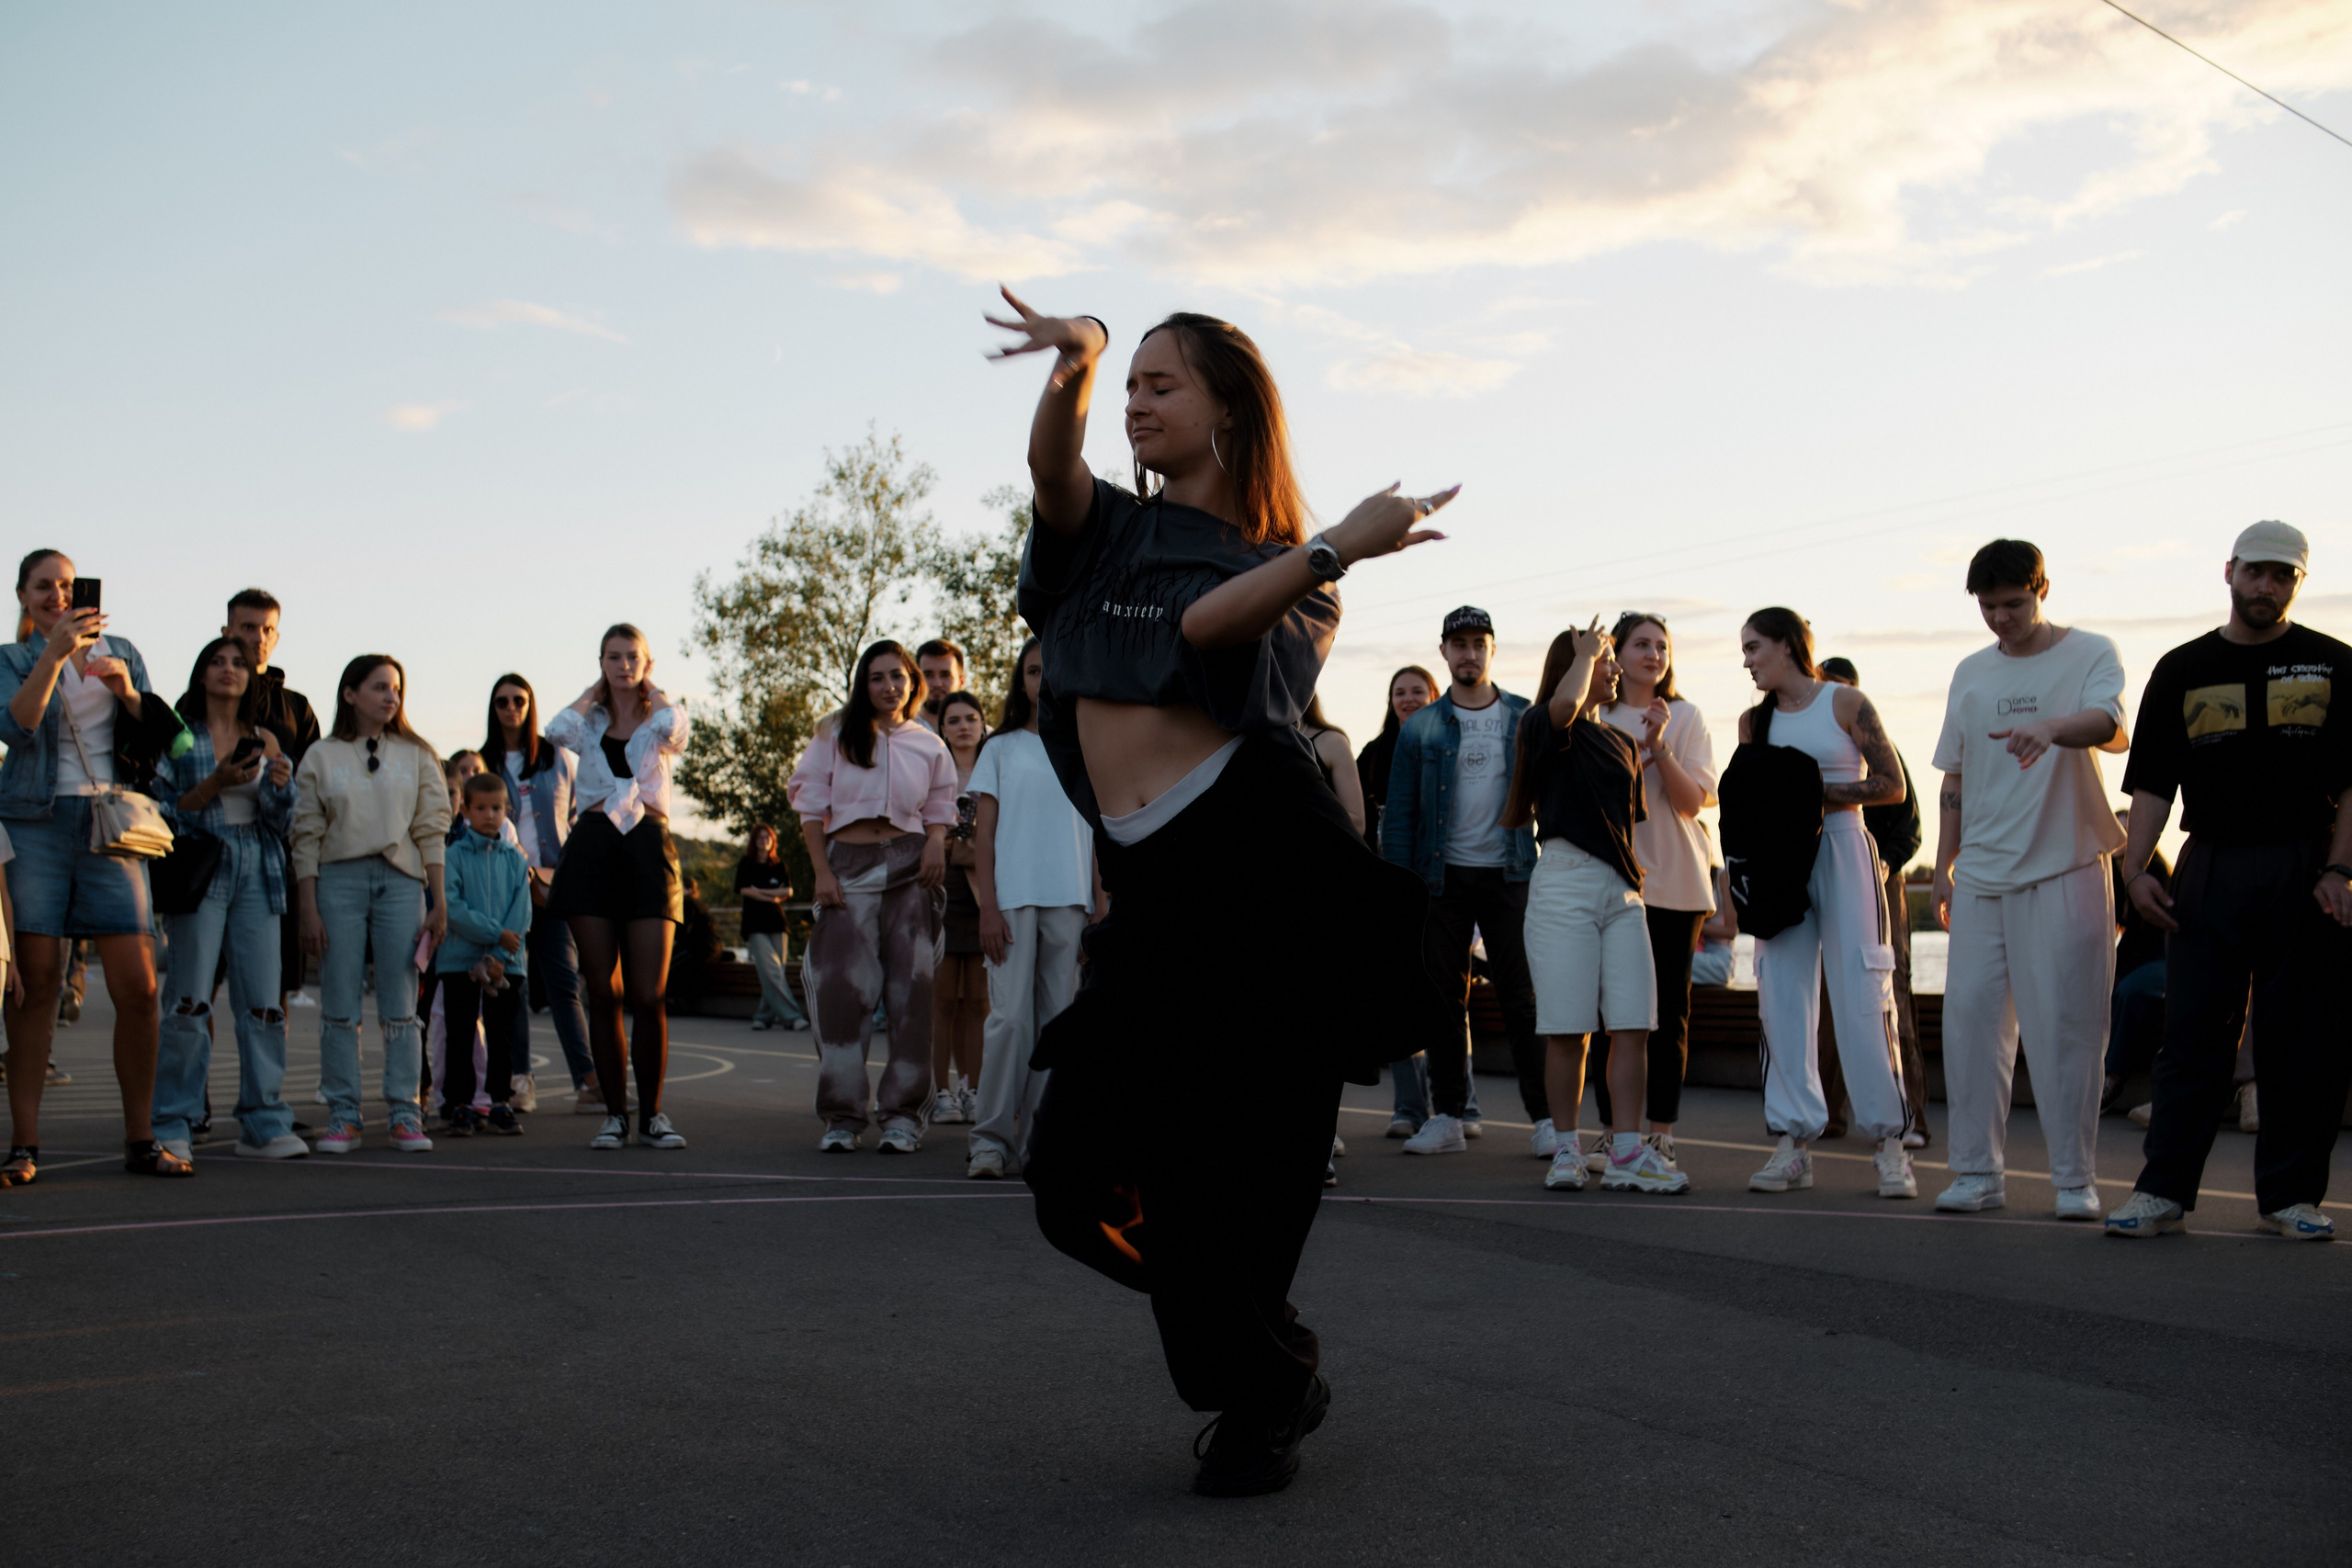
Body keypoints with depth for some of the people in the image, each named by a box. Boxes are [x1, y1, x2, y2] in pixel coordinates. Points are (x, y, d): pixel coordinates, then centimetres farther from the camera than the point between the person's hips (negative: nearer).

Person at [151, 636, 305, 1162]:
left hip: (257, 872, 3)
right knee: (189, 1002, -8)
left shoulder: (265, 741, 13)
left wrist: (280, 785, -9)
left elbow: (282, 824, 11)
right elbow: (165, 810, -3)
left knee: (264, 1001, -1)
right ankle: (172, 1126, 0)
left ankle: (264, 1124, 4)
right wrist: (215, 784, -16)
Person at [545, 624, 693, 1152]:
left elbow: (676, 726, -16)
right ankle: (615, 1113, 9)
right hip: (592, 846, 2)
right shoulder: (590, 723, 15)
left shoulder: (661, 719, 10)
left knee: (648, 996, -6)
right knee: (603, 994, 1)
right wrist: (596, 690, 7)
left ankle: (651, 1114, 5)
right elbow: (556, 731, -9)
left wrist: (649, 691, 3)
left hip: (647, 847, -2)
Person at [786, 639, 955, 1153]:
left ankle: (903, 1113, 2)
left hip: (909, 868, 0)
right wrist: (822, 873, -3)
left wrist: (936, 841, -10)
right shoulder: (835, 738, 11)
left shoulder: (929, 746, 13)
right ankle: (843, 1115, 2)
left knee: (911, 988, -4)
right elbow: (812, 807, 7)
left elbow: (940, 809, 13)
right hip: (848, 866, 0)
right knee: (841, 988, -5)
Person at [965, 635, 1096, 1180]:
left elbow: (1099, 838, 13)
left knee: (1059, 1020, 1)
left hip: (1071, 901, 2)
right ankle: (990, 1137, -4)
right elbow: (983, 834, 5)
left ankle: (1039, 1137, 7)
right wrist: (988, 907, -5)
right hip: (1014, 897, -2)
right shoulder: (1001, 748, 10)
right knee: (1012, 1018, -10)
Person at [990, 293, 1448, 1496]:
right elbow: (1049, 464, -3)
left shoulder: (1287, 571, 8)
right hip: (1154, 895, 5)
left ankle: (1257, 1409, 20)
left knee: (1251, 1169, -4)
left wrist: (1335, 550, -23)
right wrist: (1078, 360, -21)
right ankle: (1276, 1374, 21)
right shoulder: (1110, 529, 20)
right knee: (1078, 1172, -1)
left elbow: (1205, 624, -14)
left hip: (1262, 855, -5)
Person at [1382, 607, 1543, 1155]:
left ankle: (1546, 1118, -1)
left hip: (1509, 875, -1)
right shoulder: (1420, 728, 6)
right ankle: (1447, 1116, 12)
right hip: (1443, 878, 1)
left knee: (1523, 998, -4)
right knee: (1445, 999, 6)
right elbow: (1399, 814, 6)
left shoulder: (1525, 718, 5)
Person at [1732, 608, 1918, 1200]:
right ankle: (1794, 1141, 2)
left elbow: (1892, 785, -3)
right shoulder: (1754, 721, 14)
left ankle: (1889, 1142, -3)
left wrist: (1817, 793, -12)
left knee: (1861, 999, -7)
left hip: (1842, 852, -4)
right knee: (1782, 999, -1)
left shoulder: (1846, 703, 0)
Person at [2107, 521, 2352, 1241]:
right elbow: (2153, 781, 9)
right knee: (2193, 1029, -2)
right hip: (2211, 867, 1)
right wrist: (2135, 867, -2)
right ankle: (2164, 1190, 0)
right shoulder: (2182, 669, 11)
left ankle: (2291, 1194, 10)